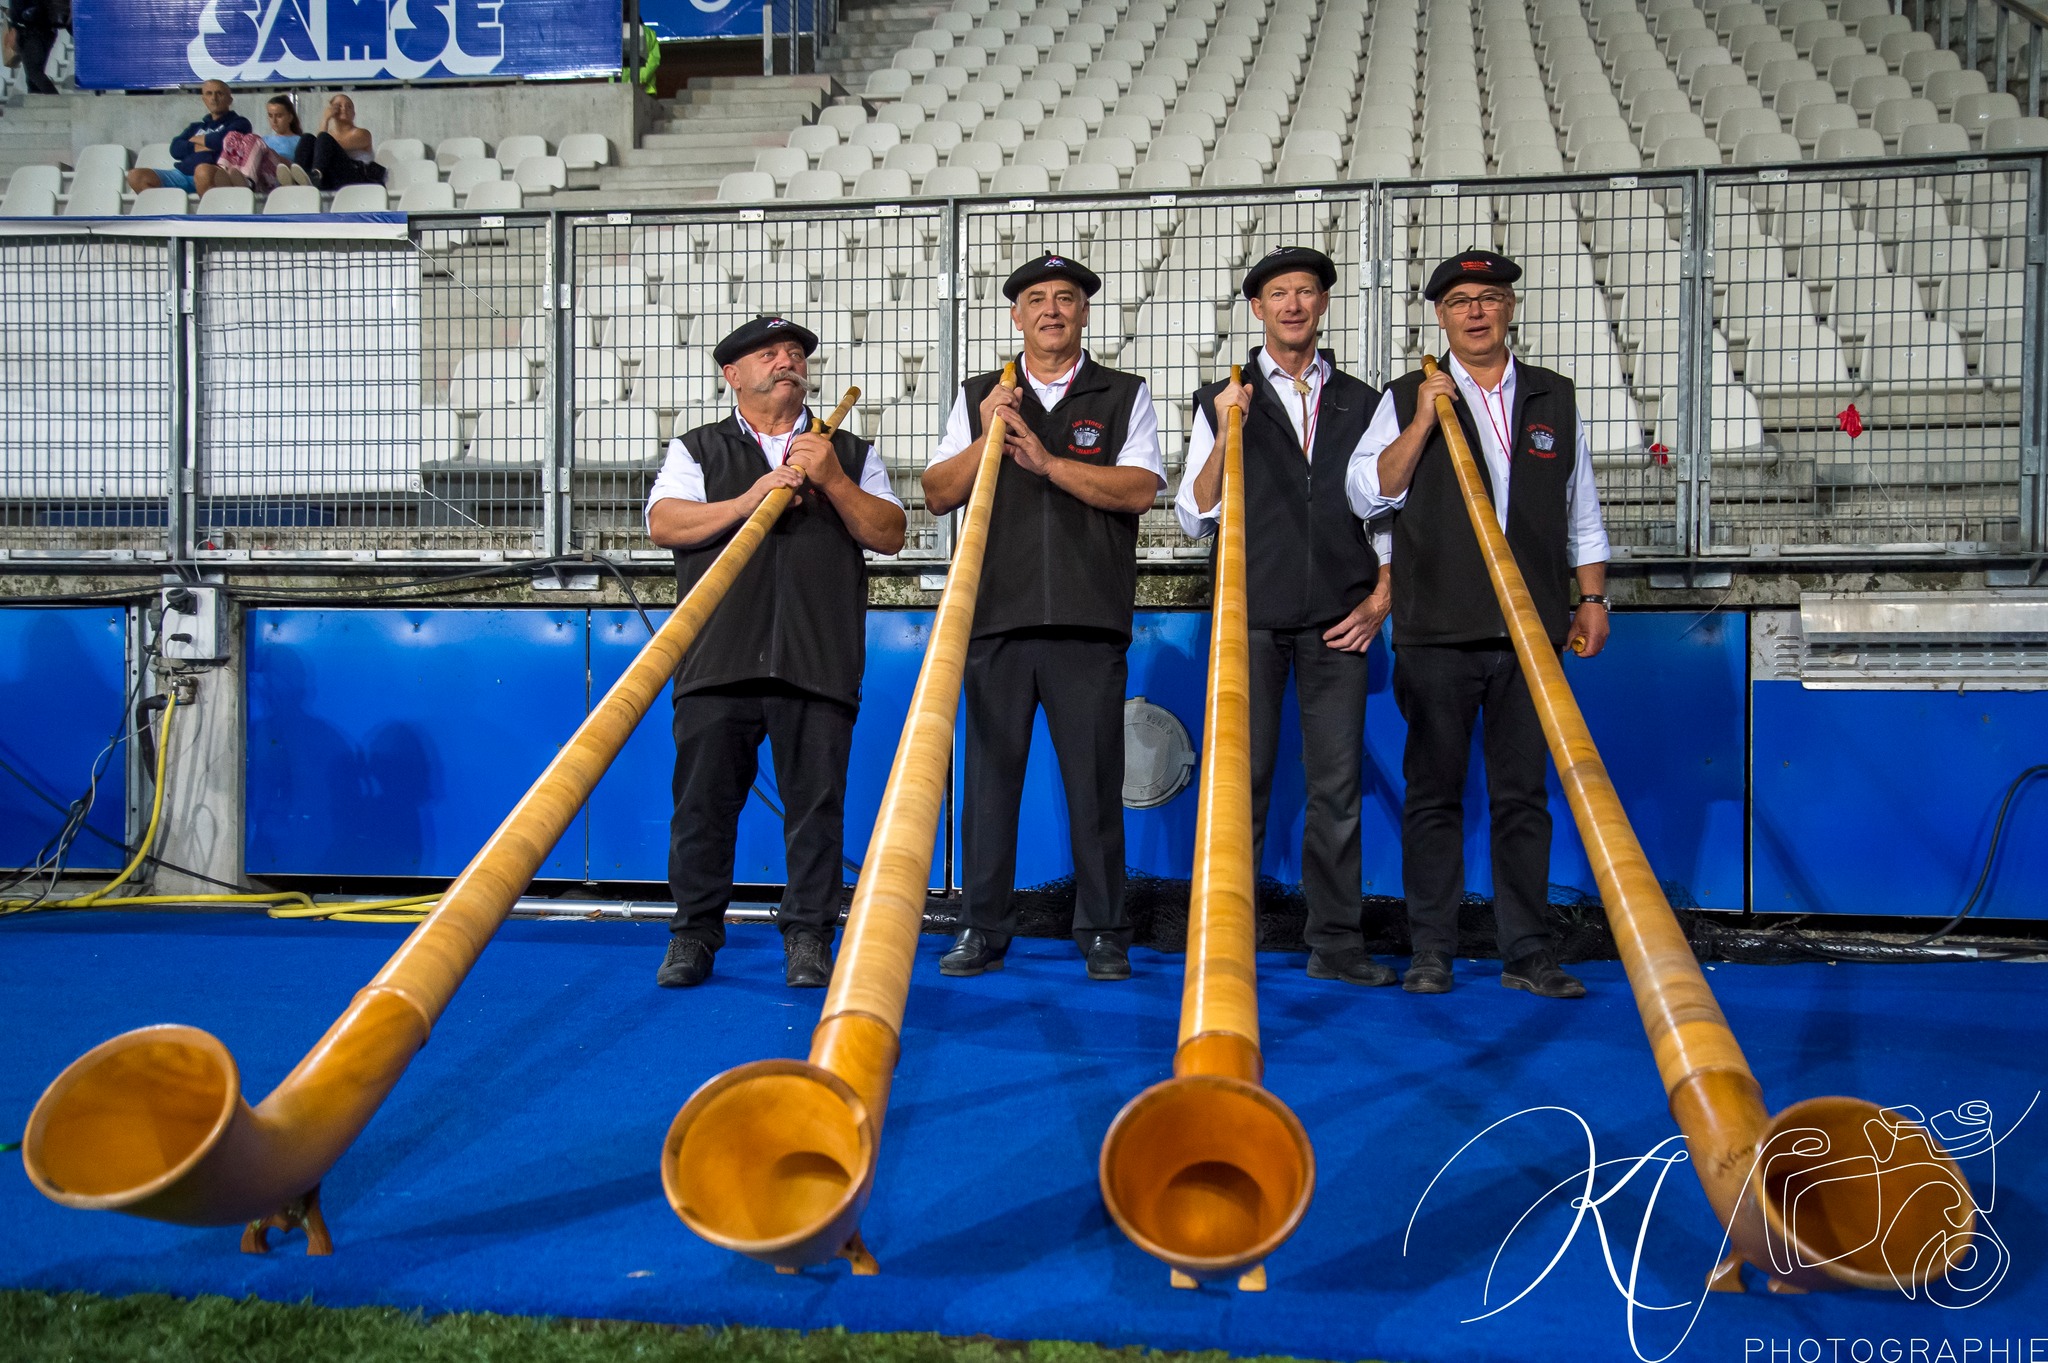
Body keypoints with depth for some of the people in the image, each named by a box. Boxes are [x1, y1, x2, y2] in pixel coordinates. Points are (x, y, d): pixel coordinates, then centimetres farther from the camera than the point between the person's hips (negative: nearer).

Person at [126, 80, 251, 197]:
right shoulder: (196, 125, 29)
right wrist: (198, 148, -3)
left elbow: (223, 141, -7)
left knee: (203, 170, -42)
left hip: (213, 176, -6)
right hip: (183, 174, 6)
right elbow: (175, 149, 14)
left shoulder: (238, 122, 14)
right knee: (136, 176, -15)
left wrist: (196, 139, 10)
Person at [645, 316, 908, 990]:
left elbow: (889, 534, 8)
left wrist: (833, 481, -7)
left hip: (818, 661, 0)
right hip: (718, 657, 0)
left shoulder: (850, 454, 20)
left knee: (816, 800, -3)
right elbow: (663, 524, 1)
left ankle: (808, 934, 7)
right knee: (704, 799, 0)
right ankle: (695, 930, 13)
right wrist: (749, 500, -11)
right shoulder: (696, 450, 18)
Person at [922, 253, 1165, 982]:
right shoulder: (978, 397, 16)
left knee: (1095, 778, 0)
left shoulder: (1124, 396, 11)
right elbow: (937, 493, 9)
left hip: (1089, 621, -1)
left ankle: (1103, 932, 9)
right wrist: (987, 439, -6)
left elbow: (1139, 489, -4)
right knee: (989, 772, 2)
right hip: (997, 618, 2)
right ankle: (982, 927, 10)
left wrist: (1047, 461, -12)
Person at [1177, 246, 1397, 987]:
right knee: (1242, 781, -2)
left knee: (1337, 785, 1)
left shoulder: (1362, 403, 15)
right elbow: (1194, 518, 3)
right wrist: (1227, 435, -9)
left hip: (1337, 620, 2)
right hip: (1251, 616, -1)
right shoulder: (1223, 402, 10)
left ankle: (1336, 943, 7)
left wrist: (1380, 599, 3)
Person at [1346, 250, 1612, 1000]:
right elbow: (1366, 494, -2)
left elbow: (1581, 513, 17)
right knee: (1434, 793, 3)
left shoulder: (1555, 399, 15)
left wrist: (1591, 599, 10)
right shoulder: (1407, 399, 8)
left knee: (1523, 794, 4)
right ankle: (1431, 951, 10)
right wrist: (1421, 423, -10)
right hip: (1436, 631, -1)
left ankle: (1527, 953, 10)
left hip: (1531, 630, 2)